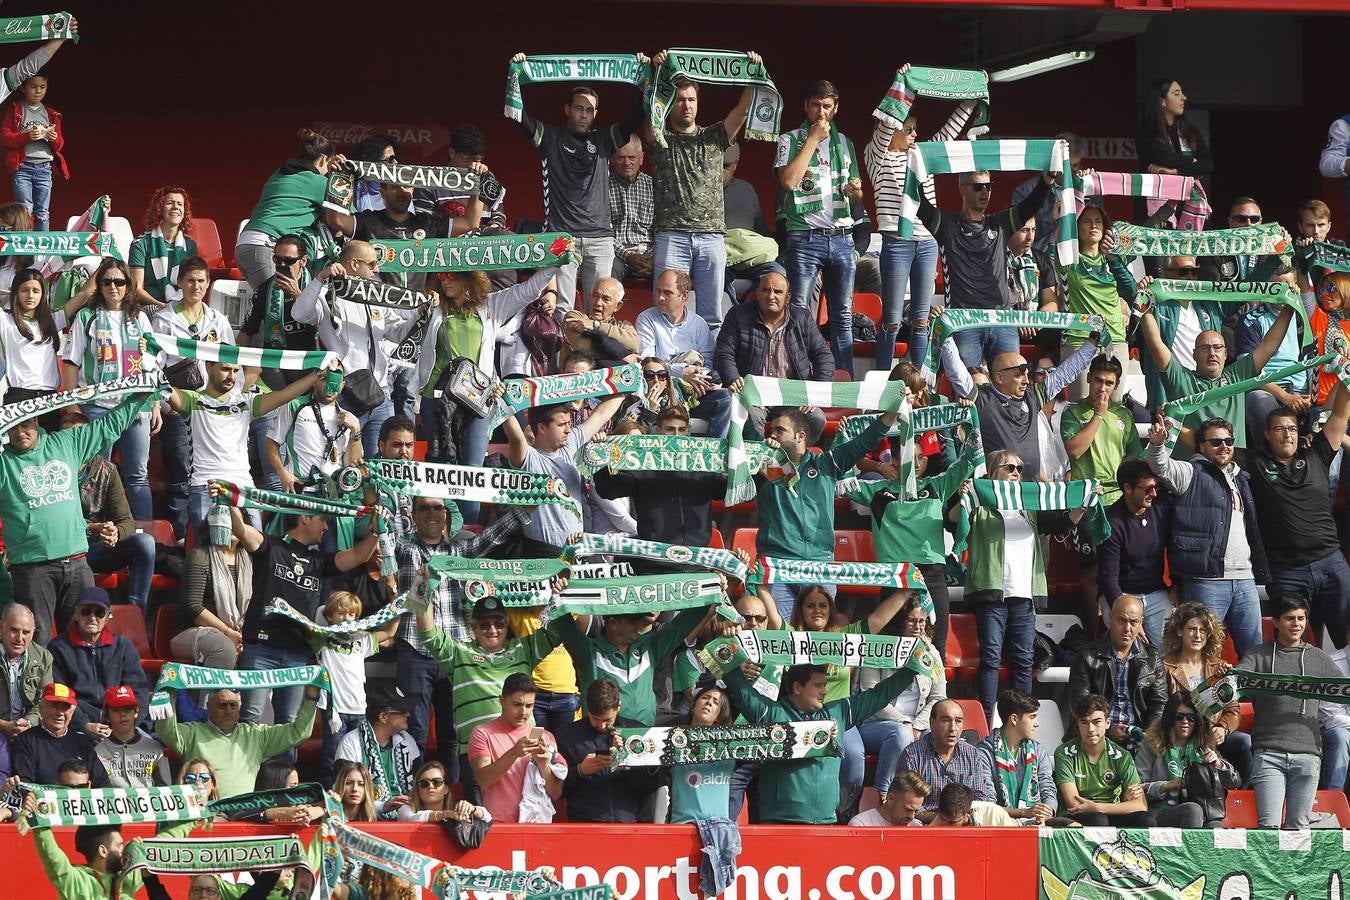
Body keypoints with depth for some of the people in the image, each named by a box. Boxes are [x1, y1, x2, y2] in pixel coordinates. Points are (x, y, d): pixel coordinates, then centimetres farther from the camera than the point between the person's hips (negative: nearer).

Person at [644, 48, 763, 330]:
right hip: (672, 236, -3)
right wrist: (656, 74, -23)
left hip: (711, 236, 3)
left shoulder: (714, 137, 18)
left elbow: (743, 109, 7)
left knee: (711, 316, 2)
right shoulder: (661, 139, 10)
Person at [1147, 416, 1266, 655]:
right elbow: (1162, 466, -19)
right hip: (1206, 581, -7)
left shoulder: (1241, 479, 22)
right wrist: (1157, 445, -40)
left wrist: (1260, 570, 23)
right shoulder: (1192, 474, 1)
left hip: (1244, 580, 7)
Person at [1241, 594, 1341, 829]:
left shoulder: (1317, 658, 17)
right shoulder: (1259, 656, 12)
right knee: (1269, 825, -13)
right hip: (1268, 752, -2)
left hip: (1307, 754, 2)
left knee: (1298, 827, -2)